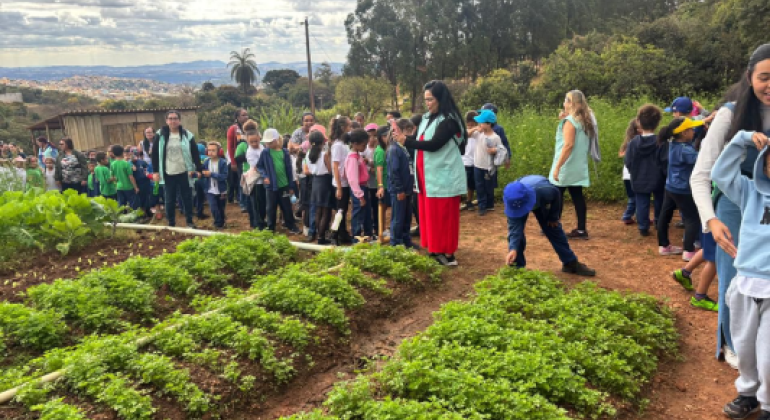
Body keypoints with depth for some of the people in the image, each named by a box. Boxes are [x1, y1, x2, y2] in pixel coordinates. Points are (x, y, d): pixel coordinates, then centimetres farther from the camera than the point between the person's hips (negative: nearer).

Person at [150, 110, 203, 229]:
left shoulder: (187, 135, -1)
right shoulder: (160, 135, 0)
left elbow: (195, 153, 1)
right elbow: (155, 154, 3)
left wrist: (198, 169, -4)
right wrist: (155, 171, -1)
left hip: (184, 173, 0)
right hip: (168, 173, 0)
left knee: (187, 198, 7)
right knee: (169, 199, 7)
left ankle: (190, 221, 19)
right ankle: (171, 223, 17)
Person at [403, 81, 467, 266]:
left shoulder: (448, 121, -14)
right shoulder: (427, 118, 13)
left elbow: (433, 145, -23)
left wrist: (406, 141, -22)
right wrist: (405, 137, -1)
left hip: (443, 177, -8)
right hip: (427, 175, 8)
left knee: (443, 215, -2)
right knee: (429, 214, 11)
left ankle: (447, 252, 8)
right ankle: (435, 249, 21)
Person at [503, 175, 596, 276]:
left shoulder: (544, 191, -45)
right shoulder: (513, 202, -43)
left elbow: (556, 193, -20)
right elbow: (514, 228, -41)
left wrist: (553, 217, -8)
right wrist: (513, 248, -57)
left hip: (542, 201, 1)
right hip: (518, 201, 0)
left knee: (554, 230, 1)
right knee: (516, 230, -16)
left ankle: (571, 263, 12)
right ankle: (517, 267, -4)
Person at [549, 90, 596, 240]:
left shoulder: (570, 121, -15)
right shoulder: (584, 121, 12)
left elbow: (568, 145, -23)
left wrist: (557, 167, -25)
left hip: (566, 167, -8)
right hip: (578, 167, 8)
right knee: (577, 197, 8)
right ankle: (581, 230, 9)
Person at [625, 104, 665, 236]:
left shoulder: (633, 142, -11)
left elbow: (628, 162, -6)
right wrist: (665, 175, 4)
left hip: (639, 180, 0)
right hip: (658, 180, 1)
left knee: (642, 204, 6)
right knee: (659, 201, 22)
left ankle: (643, 227, 3)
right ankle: (659, 222, 36)